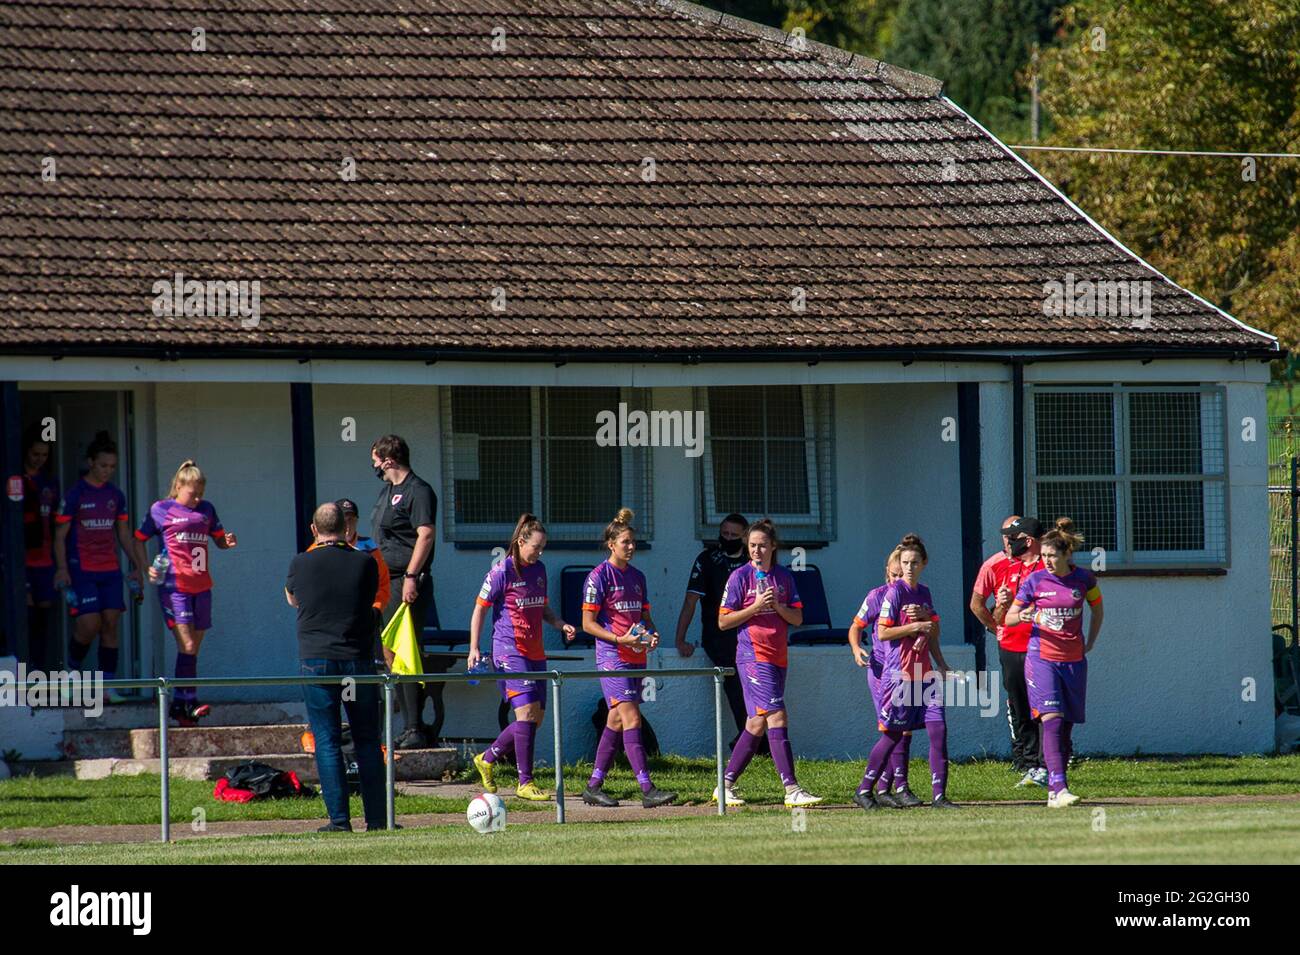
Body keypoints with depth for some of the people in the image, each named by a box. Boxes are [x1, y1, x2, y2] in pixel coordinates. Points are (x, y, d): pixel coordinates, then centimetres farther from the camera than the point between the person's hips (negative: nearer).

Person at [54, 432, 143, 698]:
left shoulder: (115, 495, 10)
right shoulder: (75, 494, -5)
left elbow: (123, 533, 19)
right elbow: (60, 534, -5)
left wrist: (136, 565, 16)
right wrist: (62, 568, -15)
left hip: (110, 570, 5)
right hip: (82, 571, -5)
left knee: (111, 623, -1)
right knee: (89, 624, -14)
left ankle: (108, 684, 2)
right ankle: (72, 669, 11)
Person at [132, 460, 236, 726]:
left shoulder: (206, 509, 14)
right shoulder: (161, 510, 1)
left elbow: (219, 539, 22)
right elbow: (139, 539, 8)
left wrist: (227, 542, -2)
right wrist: (146, 568, -7)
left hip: (201, 586, 5)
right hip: (174, 585, -5)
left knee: (194, 647, 5)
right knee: (187, 644, -16)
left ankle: (181, 704, 10)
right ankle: (188, 701, -17)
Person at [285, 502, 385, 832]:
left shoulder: (301, 564, -3)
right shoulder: (364, 563, -2)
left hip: (315, 660, -1)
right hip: (358, 660, 1)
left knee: (327, 741, 2)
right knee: (367, 740, 10)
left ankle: (339, 819, -4)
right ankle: (377, 817, 8)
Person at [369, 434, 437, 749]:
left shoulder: (418, 491, -10)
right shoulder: (387, 491, 19)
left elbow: (425, 535, -19)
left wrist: (411, 576, -24)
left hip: (407, 583, -10)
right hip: (386, 581, 10)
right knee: (390, 655, 11)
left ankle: (416, 730, -10)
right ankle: (410, 727, 16)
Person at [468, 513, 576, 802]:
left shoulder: (538, 569, 13)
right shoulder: (502, 572, -8)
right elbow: (480, 608, -4)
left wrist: (561, 624, 7)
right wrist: (474, 648, -10)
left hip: (535, 653, 8)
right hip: (510, 651, -8)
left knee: (536, 716, 7)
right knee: (527, 710, -16)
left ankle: (486, 759, 26)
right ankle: (525, 783, -12)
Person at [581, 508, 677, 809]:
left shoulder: (637, 577, 15)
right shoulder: (599, 576, -7)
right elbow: (588, 623, -10)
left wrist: (651, 634, 1)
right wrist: (620, 640, -21)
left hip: (636, 659, 8)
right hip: (612, 658, -8)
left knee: (616, 721, 9)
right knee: (632, 719, -15)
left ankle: (594, 786, 17)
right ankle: (647, 790, -21)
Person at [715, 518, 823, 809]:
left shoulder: (784, 577, 11)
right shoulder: (740, 577, -3)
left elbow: (797, 618, 9)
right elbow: (723, 621, -4)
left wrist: (777, 606, -10)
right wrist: (756, 607, -15)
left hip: (778, 657, 6)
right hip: (753, 656, -6)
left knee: (757, 724, 9)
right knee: (776, 717, -15)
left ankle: (726, 786, 18)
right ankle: (792, 790, -19)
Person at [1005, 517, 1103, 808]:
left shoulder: (1083, 579, 1)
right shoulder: (1035, 581, -3)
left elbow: (1097, 609, 20)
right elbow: (1009, 618, 5)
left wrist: (1090, 643, 14)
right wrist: (1022, 616, -17)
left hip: (1074, 661, 3)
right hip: (1042, 660, -3)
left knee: (1066, 728, 5)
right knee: (1052, 721, -18)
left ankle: (1053, 792, 14)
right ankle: (1059, 788, -27)